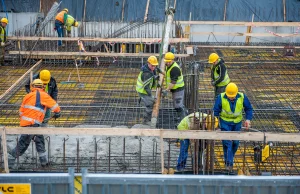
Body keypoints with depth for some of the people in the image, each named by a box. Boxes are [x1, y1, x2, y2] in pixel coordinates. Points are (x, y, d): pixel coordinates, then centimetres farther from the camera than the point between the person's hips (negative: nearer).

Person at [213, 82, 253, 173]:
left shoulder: (242, 97, -14)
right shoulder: (221, 98, -19)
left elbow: (249, 109, 0)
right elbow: (216, 111, -9)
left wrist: (248, 119, -14)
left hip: (237, 122, 3)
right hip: (225, 122, -3)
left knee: (235, 142, 11)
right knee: (227, 142, -10)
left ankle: (230, 158, 35)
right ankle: (229, 163, -6)